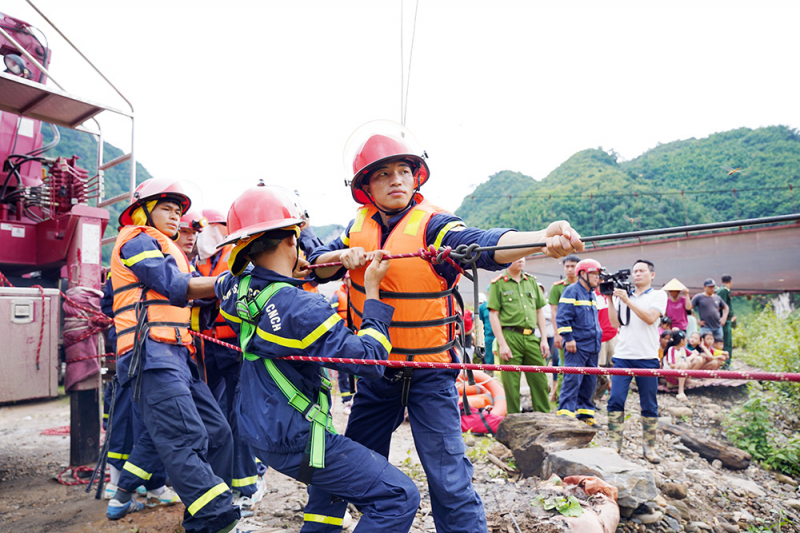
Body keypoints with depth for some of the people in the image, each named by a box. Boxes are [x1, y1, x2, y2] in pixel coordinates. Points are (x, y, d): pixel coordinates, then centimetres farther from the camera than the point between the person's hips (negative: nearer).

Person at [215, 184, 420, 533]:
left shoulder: (236, 288, -3)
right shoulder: (302, 308, -28)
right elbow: (370, 360, -24)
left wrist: (282, 273, 13)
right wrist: (372, 290, -16)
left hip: (257, 427, 9)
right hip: (295, 441, -9)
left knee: (333, 474, 34)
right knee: (399, 497, -6)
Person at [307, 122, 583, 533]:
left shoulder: (433, 224, -15)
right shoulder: (359, 226, 1)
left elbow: (483, 244, -32)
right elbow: (317, 264, 1)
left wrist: (541, 239, -51)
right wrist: (343, 256, -21)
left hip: (429, 371, -5)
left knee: (448, 476, -5)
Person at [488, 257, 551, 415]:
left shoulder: (531, 281, 16)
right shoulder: (498, 283, 0)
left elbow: (539, 311, 19)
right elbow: (493, 315, -4)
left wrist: (544, 338, 10)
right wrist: (502, 344, -11)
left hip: (531, 337, 5)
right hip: (510, 336, -4)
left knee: (540, 381, 6)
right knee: (511, 384, 0)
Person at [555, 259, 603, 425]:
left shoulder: (592, 294, 19)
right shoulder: (572, 291, -7)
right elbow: (563, 317, -14)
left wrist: (598, 335, 24)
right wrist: (568, 338, -18)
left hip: (592, 346, 8)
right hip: (577, 346, -8)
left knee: (590, 382, 11)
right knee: (572, 379, -12)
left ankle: (585, 414, 21)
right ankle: (566, 413, -8)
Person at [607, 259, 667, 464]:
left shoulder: (659, 295, 6)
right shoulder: (623, 295, 14)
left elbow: (650, 318, -12)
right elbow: (615, 323, 6)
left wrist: (628, 300, -15)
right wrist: (611, 300, -1)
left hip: (647, 358, -2)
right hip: (623, 356, 2)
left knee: (649, 405, 6)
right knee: (616, 399, -6)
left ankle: (649, 446, 16)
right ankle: (615, 443, 2)